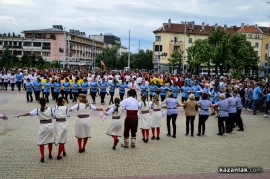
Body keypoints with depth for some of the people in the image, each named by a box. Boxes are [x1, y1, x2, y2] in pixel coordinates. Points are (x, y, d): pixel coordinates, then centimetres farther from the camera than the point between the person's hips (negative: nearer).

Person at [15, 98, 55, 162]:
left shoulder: (37, 110, -8)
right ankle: (50, 155, 30)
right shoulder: (50, 109, -8)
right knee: (50, 141, 19)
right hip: (50, 126, 2)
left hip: (42, 126, -1)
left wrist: (19, 115, 5)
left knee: (41, 142, 8)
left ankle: (42, 157, 2)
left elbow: (28, 113, -5)